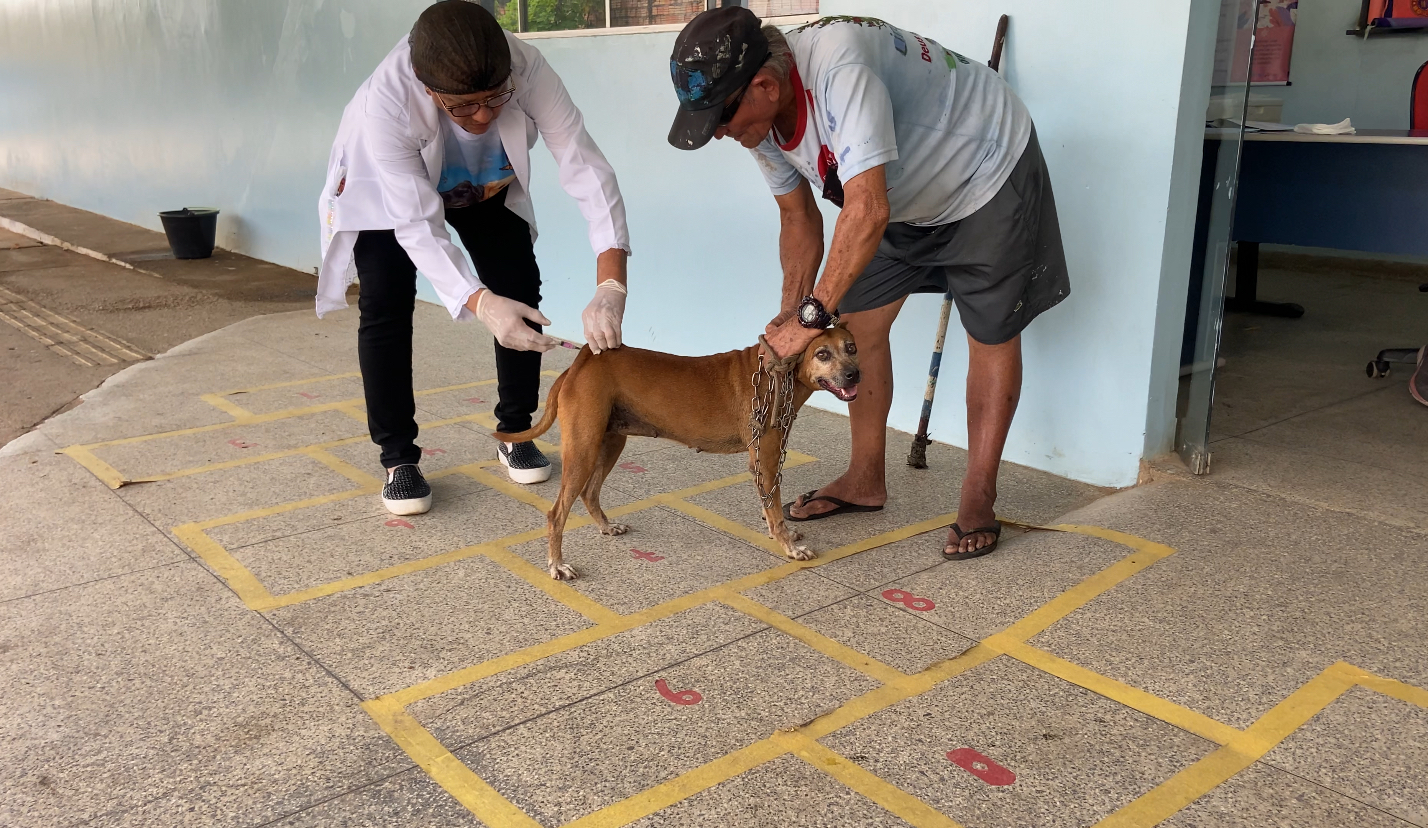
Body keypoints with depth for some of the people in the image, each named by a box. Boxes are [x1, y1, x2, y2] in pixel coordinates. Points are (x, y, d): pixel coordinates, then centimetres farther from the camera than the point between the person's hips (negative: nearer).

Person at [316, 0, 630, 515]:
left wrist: (610, 287, -53)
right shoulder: (384, 102, -43)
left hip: (487, 187, 3)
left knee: (520, 292, -8)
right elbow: (417, 226, -39)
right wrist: (480, 304, -54)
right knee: (386, 304, -16)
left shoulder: (528, 69, -39)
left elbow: (587, 170, -41)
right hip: (388, 189, -2)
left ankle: (515, 433, 11)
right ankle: (398, 458, -2)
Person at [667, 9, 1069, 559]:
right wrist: (791, 312, -11)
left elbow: (868, 211, -45)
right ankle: (865, 480, 17)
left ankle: (978, 499, 10)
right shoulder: (761, 116, -14)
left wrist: (813, 314, -39)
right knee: (860, 323, 4)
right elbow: (798, 217, -1)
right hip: (903, 198, 8)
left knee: (992, 335, -2)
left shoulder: (839, 70, -41)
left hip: (989, 171, -7)